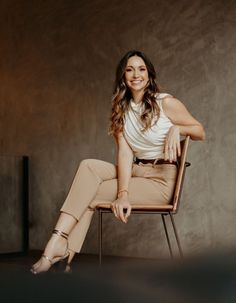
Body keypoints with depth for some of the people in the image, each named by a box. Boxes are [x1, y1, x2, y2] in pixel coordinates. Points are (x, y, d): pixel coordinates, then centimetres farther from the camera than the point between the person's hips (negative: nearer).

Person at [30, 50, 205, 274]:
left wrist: (176, 129, -19)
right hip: (135, 172, 5)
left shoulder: (166, 103, -5)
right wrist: (123, 193, -20)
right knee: (89, 166, -18)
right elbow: (125, 153, -5)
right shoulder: (121, 110, 9)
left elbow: (200, 132, 3)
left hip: (160, 180, -5)